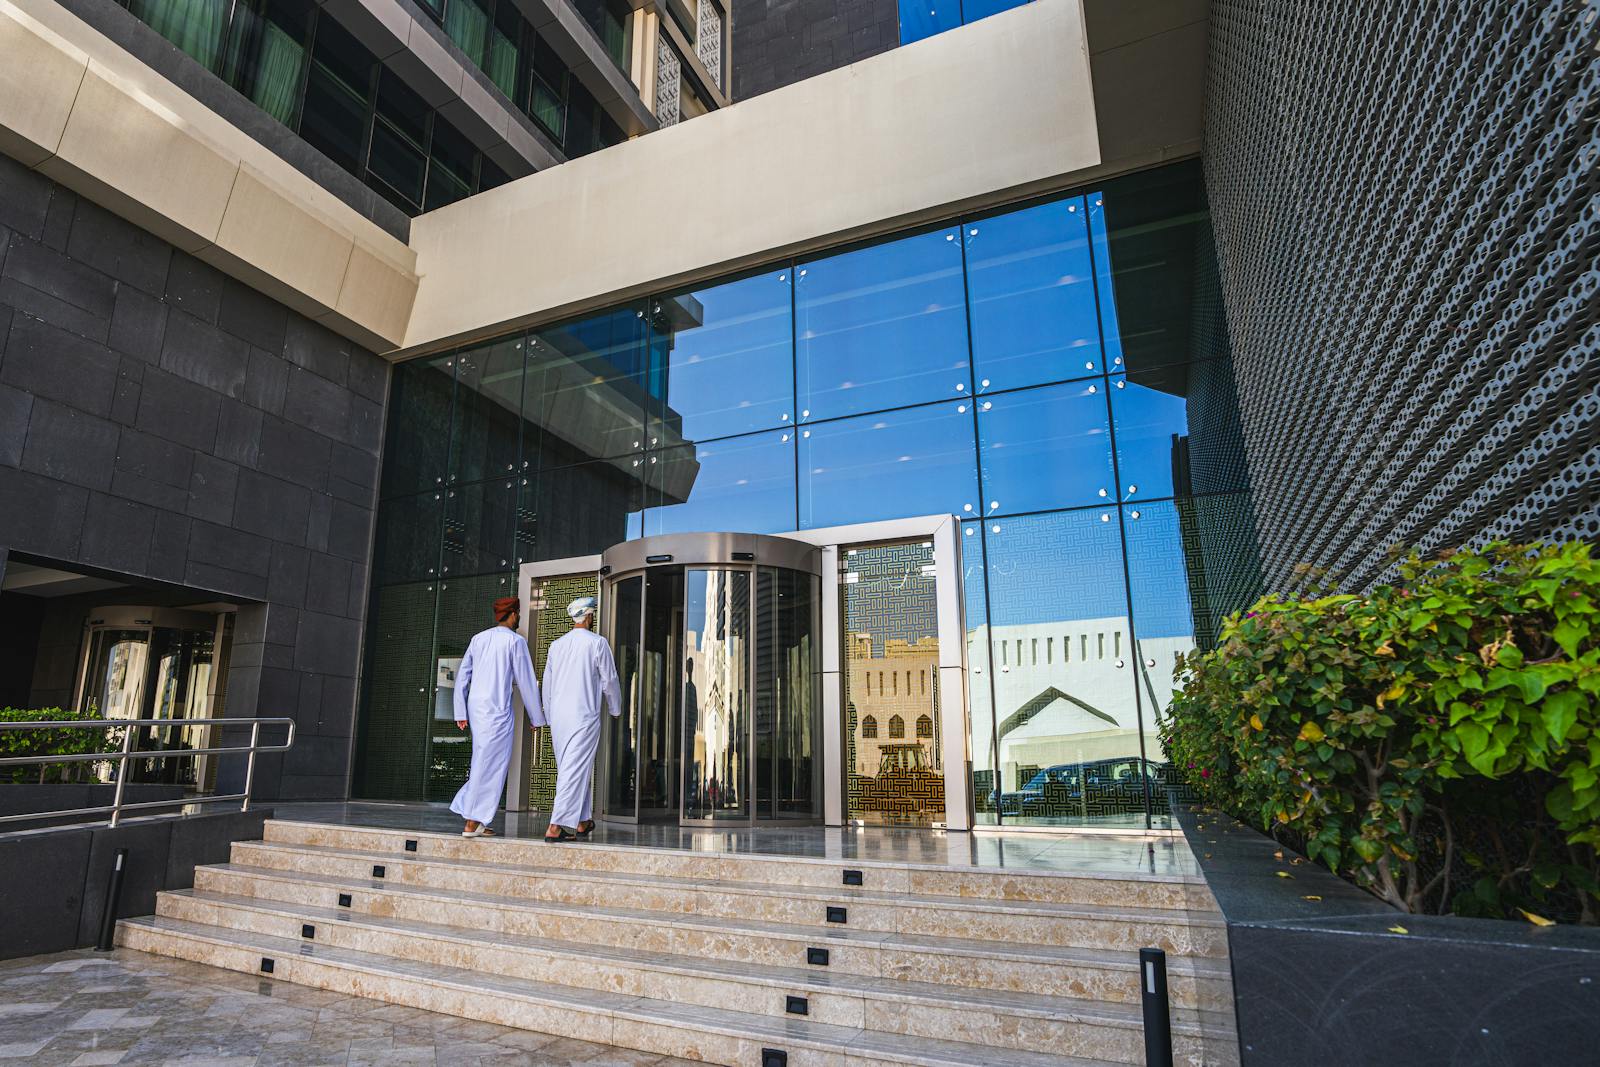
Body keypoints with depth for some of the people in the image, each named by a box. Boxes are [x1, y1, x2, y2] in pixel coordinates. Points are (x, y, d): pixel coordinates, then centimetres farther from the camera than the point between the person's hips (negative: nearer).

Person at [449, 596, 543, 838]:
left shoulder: (478, 639, 13)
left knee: (485, 762, 16)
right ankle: (473, 823, 3)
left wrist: (460, 712, 14)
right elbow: (526, 681, -3)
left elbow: (462, 676, 12)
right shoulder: (515, 641, -5)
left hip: (475, 707, 7)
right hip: (498, 709, -7)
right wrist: (537, 717, 5)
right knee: (490, 765, 0)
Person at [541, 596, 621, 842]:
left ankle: (582, 822, 24)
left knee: (570, 769, 15)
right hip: (584, 716, -6)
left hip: (559, 717, 6)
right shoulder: (597, 643, -6)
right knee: (575, 771, -4)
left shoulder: (556, 644, 10)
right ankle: (556, 826, -9)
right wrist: (616, 709, 14)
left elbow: (547, 685, 14)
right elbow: (609, 681, -2)